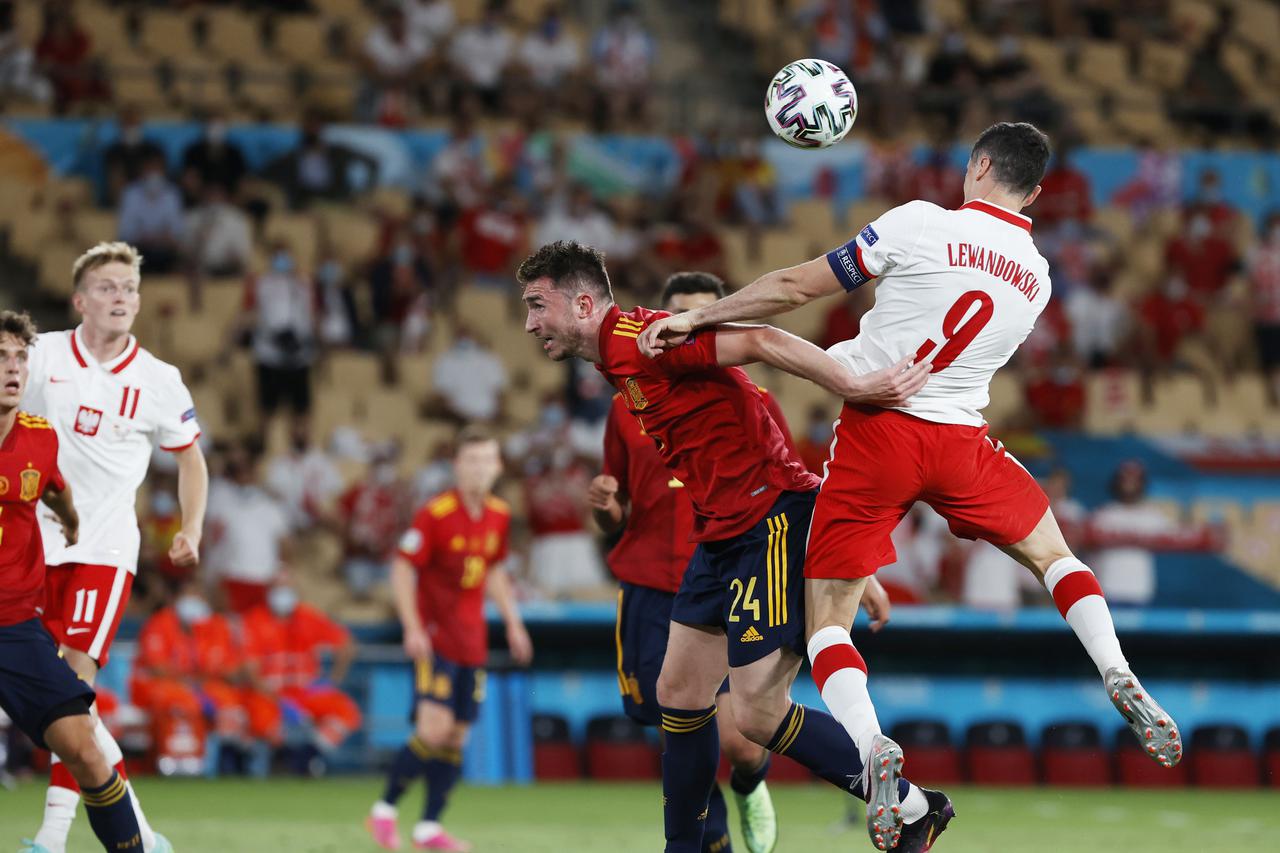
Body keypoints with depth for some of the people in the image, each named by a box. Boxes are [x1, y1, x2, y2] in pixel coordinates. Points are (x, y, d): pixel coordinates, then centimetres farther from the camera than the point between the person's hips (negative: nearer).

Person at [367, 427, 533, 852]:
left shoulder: (499, 516, 7)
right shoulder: (434, 514, -13)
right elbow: (403, 567, -12)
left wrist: (512, 622, 16)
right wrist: (412, 628, -19)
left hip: (472, 639, 7)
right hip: (434, 637, -6)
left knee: (457, 736, 3)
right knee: (435, 729, -17)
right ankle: (383, 810, -3)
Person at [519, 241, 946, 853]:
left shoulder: (639, 339, -14)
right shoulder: (618, 361, 18)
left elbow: (759, 342, -24)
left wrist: (855, 387, -33)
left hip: (773, 521, -10)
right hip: (722, 536, 10)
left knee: (756, 715, -12)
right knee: (679, 694, 12)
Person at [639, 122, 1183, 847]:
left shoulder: (922, 225, -8)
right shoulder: (1037, 280, 7)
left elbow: (797, 288, -6)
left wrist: (695, 319, 3)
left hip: (876, 431, -3)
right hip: (960, 439, 4)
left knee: (829, 620, 3)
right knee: (1052, 553, 27)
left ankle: (871, 749, -21)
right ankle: (1120, 681, 8)